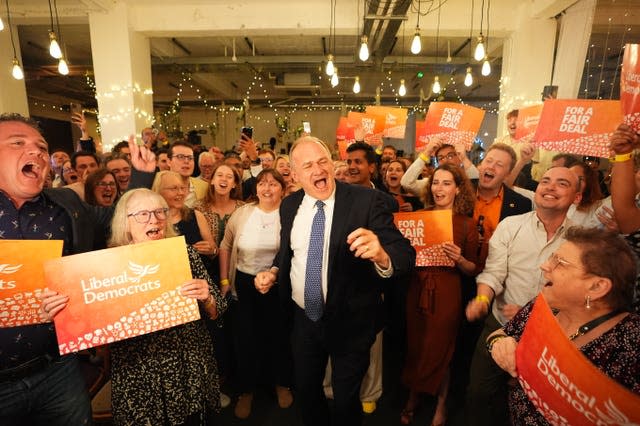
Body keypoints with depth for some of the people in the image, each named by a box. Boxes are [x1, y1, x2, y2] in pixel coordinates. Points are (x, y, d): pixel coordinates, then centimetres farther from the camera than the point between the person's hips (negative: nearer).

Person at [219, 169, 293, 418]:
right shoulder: (242, 213, -2)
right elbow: (225, 246, 7)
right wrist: (224, 280, 6)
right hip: (244, 284, 2)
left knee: (278, 335, 15)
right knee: (245, 337, 12)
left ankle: (282, 384, 41)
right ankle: (246, 390, 36)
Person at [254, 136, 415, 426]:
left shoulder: (367, 201, -18)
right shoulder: (289, 205, -3)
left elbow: (405, 255, -25)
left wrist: (382, 256, -46)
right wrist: (274, 271, -5)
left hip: (350, 323, -4)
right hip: (303, 318, 5)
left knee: (345, 401, 19)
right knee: (305, 391, 27)